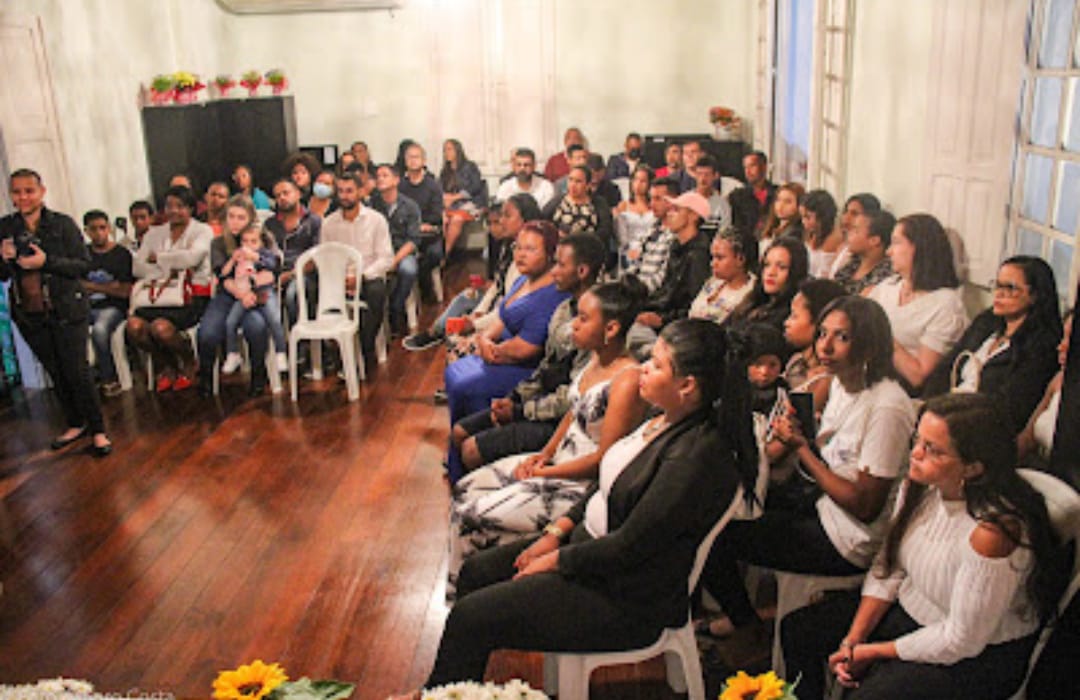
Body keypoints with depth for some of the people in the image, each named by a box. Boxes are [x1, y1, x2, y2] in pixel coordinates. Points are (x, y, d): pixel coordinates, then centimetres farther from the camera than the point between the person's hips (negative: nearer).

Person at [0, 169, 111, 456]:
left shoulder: (62, 224, -6)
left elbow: (84, 265, -9)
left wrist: (47, 262, -21)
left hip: (66, 312, -4)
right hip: (29, 315, 4)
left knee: (78, 372, -3)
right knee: (56, 373, 15)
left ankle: (98, 431, 7)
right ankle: (76, 424, 30)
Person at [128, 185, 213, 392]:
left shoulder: (202, 231, 5)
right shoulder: (155, 233, 19)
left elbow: (191, 258, -16)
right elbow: (137, 267, 7)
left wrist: (158, 258, -2)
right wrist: (168, 271, -8)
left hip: (193, 296, -5)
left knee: (160, 327, -30)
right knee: (134, 325, -23)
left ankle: (188, 363, 3)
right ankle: (167, 365, 5)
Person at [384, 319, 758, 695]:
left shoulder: (697, 458, -29)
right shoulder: (667, 419, -1)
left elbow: (628, 547, -25)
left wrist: (552, 561, -13)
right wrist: (556, 532, 3)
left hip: (624, 597, -9)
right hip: (588, 540, 9)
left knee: (471, 617, -8)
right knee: (475, 572, 11)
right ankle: (437, 689, 28)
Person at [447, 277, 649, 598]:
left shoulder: (627, 381, -27)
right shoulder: (594, 356, 1)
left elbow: (604, 459, -23)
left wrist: (543, 472, -14)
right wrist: (543, 454, 1)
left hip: (582, 483, -9)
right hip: (557, 461, 9)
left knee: (472, 516, -12)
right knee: (464, 489, 9)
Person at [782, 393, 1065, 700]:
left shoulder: (991, 532, -34)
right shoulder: (920, 485, -12)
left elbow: (962, 641, -24)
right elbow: (888, 569, 0)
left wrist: (874, 651, -13)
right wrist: (852, 642, -8)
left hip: (979, 655, -7)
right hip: (909, 607, 7)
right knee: (798, 630, 5)